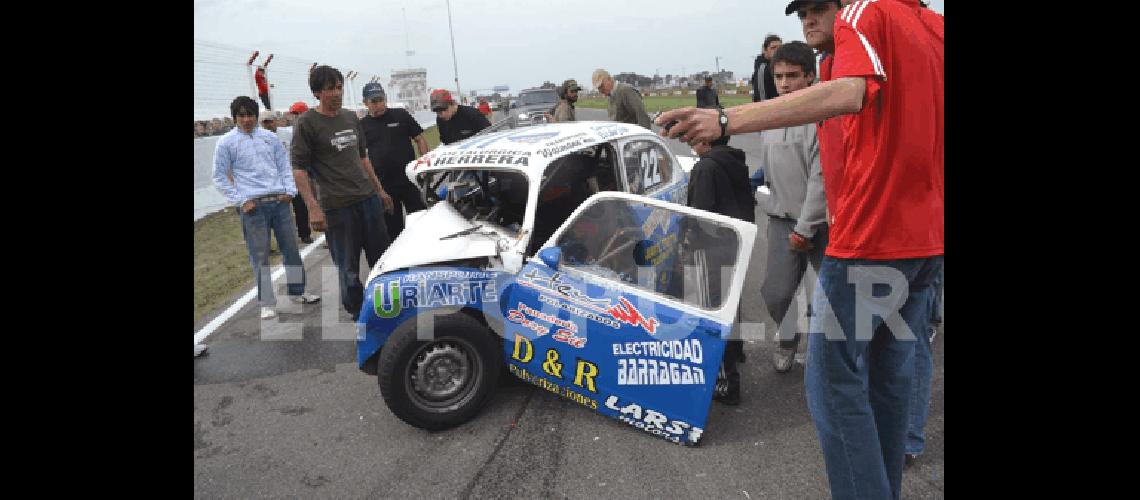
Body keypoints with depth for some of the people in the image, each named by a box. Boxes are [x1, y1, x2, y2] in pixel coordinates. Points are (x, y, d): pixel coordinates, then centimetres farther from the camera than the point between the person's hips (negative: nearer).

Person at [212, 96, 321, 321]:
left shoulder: (270, 137, 11)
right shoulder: (226, 142, 2)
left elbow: (284, 165, 15)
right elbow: (220, 177, 2)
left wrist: (289, 190, 1)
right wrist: (241, 201, -7)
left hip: (279, 201, 4)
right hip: (253, 205, -3)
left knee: (291, 249, 10)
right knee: (260, 256, -2)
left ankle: (297, 292, 24)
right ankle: (267, 303, 5)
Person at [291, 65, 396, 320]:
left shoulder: (351, 117, 13)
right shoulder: (307, 123, -6)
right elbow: (298, 167, -9)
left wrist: (379, 189, 21)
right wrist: (313, 207, -17)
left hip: (368, 198, 6)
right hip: (337, 206, -6)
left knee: (382, 257, 12)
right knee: (349, 267, 2)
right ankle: (359, 314, 17)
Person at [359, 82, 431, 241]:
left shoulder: (401, 116, 3)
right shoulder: (362, 125, 8)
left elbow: (420, 139, 5)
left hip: (409, 179, -2)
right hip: (382, 185, 2)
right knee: (392, 226, 10)